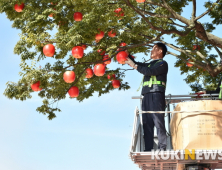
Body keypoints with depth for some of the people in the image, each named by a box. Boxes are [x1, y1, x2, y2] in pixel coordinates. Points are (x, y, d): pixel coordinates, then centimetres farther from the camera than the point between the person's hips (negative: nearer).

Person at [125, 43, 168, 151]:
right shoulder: (150, 64, 30)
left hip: (156, 95, -7)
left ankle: (162, 148, -18)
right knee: (147, 124, -1)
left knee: (158, 122, -14)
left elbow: (150, 71, -10)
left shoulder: (162, 64, 5)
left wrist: (135, 66, -7)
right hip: (146, 96, 7)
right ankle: (148, 150, -5)